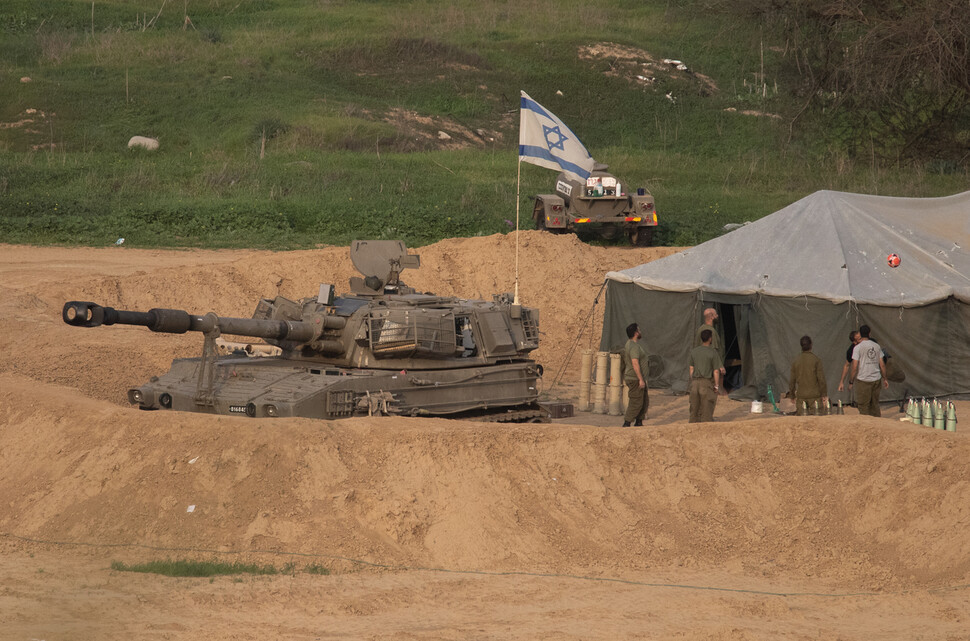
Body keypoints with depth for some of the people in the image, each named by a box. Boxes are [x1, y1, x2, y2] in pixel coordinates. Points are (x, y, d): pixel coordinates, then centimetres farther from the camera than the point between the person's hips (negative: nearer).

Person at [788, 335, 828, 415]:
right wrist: (824, 394, 0)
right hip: (814, 394, -2)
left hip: (801, 395, 2)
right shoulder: (816, 360, -6)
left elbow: (792, 381, 7)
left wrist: (792, 396, 16)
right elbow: (821, 378, -7)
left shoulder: (796, 361, 3)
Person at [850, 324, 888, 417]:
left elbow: (855, 366, -12)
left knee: (863, 406, 2)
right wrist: (884, 378, 18)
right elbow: (882, 365, 8)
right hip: (876, 379, 5)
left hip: (863, 380, -5)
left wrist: (852, 380, -1)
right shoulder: (876, 346, 5)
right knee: (875, 405, 14)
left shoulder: (858, 348, -10)